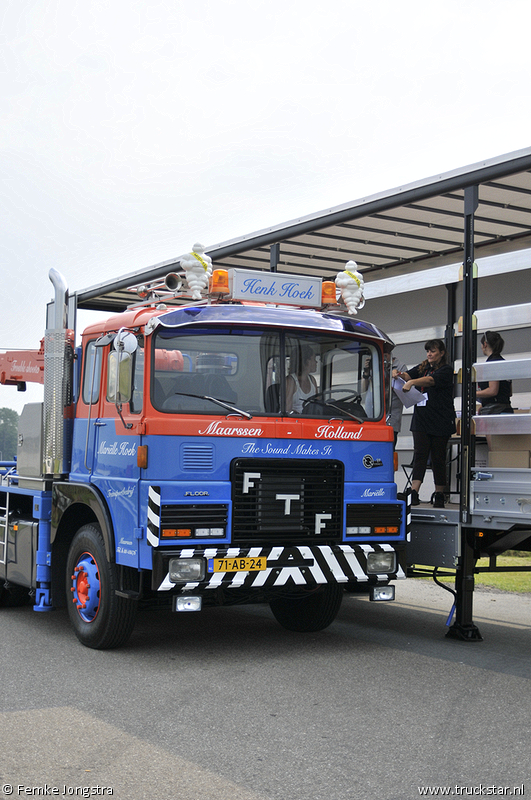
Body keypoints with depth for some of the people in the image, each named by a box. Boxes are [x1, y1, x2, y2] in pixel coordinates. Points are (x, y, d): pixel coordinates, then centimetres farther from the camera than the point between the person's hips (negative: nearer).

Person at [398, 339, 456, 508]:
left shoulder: (446, 370, -4)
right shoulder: (422, 368, 16)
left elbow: (430, 380, -22)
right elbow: (409, 375, 0)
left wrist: (411, 383, -36)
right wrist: (400, 374, -22)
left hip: (440, 421, -4)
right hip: (421, 420, 4)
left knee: (438, 458, 2)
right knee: (420, 455, -5)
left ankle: (439, 495, 13)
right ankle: (414, 494, -13)